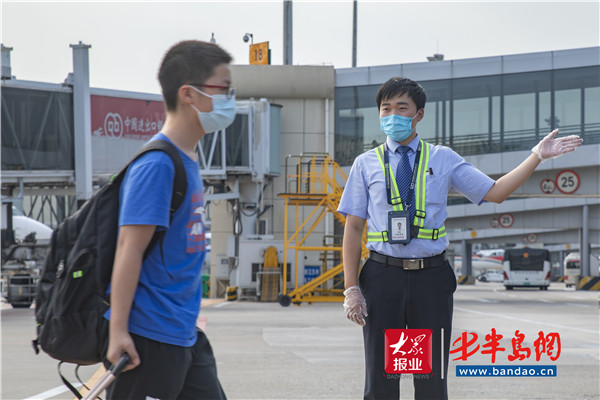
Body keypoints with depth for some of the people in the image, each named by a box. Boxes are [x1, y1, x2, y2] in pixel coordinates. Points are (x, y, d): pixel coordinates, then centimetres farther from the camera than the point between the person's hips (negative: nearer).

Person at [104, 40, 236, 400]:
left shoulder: (189, 160, 12)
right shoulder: (156, 165, -16)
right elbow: (129, 247, -19)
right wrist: (118, 330, -21)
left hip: (186, 335, 9)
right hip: (148, 340, -9)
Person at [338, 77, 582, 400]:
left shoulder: (443, 159, 8)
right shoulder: (366, 164, 5)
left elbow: (494, 192, 6)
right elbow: (353, 228, 3)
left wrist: (538, 156, -3)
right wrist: (351, 288, -4)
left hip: (431, 276, 1)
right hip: (383, 275, 0)